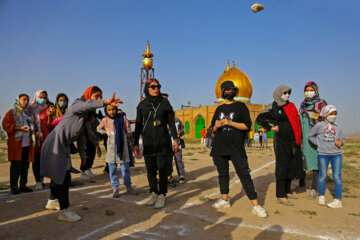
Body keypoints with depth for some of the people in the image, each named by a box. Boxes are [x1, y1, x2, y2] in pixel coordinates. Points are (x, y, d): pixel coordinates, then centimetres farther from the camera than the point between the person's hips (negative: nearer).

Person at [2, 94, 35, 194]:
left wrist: (31, 129, 3)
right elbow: (6, 125, -5)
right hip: (16, 144, -5)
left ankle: (23, 185, 16)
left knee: (25, 166, 7)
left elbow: (33, 126, 25)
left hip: (27, 144, 5)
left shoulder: (28, 113, 19)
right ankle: (14, 187, 4)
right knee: (16, 166, -4)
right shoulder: (11, 112, 4)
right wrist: (20, 128, -15)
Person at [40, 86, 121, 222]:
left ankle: (53, 201, 39)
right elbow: (87, 104, -39)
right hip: (56, 143, -9)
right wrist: (106, 102, -55)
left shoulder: (86, 115, 13)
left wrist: (83, 156, 15)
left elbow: (81, 136, 16)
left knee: (59, 174, 20)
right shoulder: (77, 104, -12)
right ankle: (64, 211, -2)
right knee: (63, 177, -9)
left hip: (63, 146, 10)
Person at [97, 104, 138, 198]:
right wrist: (106, 132, 3)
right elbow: (98, 129, 17)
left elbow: (128, 131, 7)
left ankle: (128, 187, 22)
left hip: (122, 145, 0)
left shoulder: (122, 118, -3)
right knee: (112, 168, 4)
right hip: (111, 146, 1)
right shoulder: (105, 120, 0)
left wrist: (123, 137, 6)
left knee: (125, 167, 7)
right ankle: (115, 188, 17)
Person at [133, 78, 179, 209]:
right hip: (148, 142, 2)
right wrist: (136, 143, 5)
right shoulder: (142, 105, 5)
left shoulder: (164, 103, 3)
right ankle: (154, 193, 20)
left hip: (163, 141, -1)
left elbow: (171, 122, 6)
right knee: (150, 169, 6)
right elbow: (138, 125, 8)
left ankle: (162, 195, 9)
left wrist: (175, 139, 2)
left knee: (162, 169, -2)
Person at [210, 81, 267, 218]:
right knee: (222, 174, 11)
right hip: (219, 147, 5)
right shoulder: (219, 109, 16)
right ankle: (225, 200, 26)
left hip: (236, 148, -4)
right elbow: (214, 129, 19)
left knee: (244, 175, -8)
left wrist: (230, 123, -15)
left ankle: (255, 205, -2)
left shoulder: (241, 106, 5)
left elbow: (247, 126, -5)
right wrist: (216, 125, -5)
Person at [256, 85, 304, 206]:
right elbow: (259, 119, -6)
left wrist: (300, 139, 14)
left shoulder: (291, 105, 13)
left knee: (292, 166, 13)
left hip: (294, 141, 7)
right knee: (282, 167, -5)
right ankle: (280, 196, 1)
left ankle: (287, 191, 28)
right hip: (281, 141, -7)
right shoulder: (273, 107, -5)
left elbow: (297, 121, 19)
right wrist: (271, 127, -12)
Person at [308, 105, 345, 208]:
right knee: (322, 176, 8)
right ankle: (321, 196, 23)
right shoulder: (319, 125, 0)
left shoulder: (337, 127, 6)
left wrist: (341, 141, -9)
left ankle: (338, 200, 7)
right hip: (323, 154, -1)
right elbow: (310, 135, 11)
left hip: (336, 154, 2)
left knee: (337, 176, -1)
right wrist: (318, 143, 2)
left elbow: (342, 139, 14)